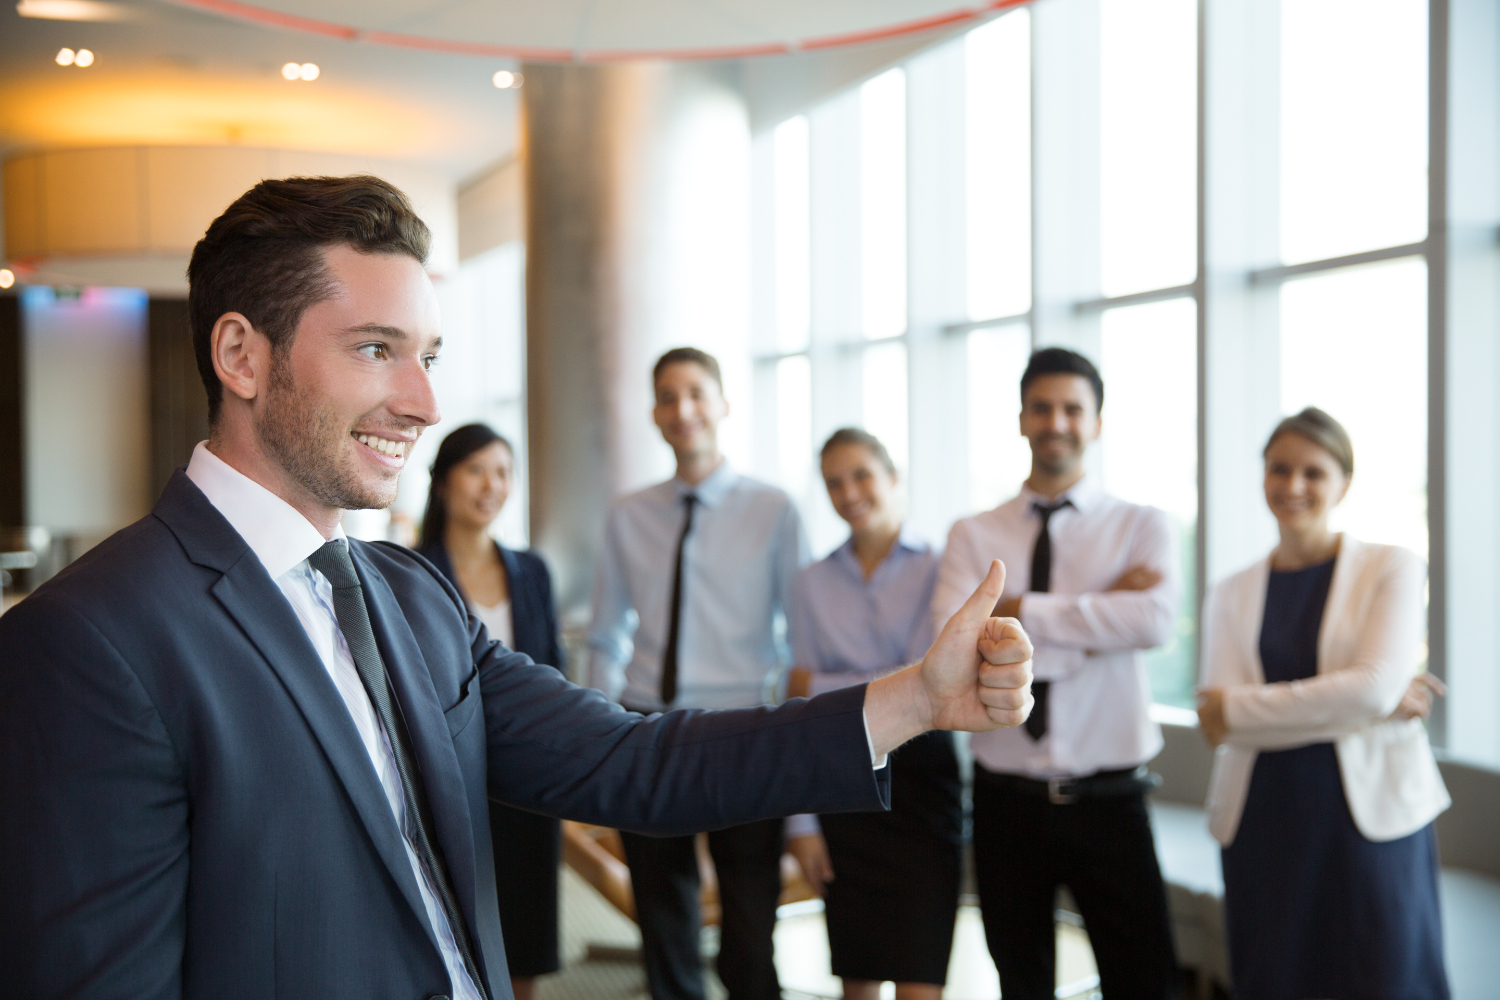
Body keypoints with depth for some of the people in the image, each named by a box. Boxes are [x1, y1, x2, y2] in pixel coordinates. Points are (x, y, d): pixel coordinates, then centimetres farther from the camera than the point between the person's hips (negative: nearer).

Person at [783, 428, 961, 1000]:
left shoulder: (938, 570, -3)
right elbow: (800, 712, 6)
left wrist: (820, 688, -4)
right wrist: (800, 819, 2)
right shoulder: (815, 582, 7)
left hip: (918, 776, -3)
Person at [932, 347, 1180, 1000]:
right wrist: (1100, 612, -15)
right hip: (1008, 802, 1)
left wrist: (1022, 609, -16)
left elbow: (1155, 620, -20)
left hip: (1108, 800, -1)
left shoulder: (1142, 527, 1)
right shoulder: (973, 536, 2)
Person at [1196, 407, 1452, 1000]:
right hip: (1262, 823, 3)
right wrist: (1365, 706, -11)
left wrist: (1239, 709, -8)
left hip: (1370, 813, -2)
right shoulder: (1231, 596, 9)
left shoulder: (1393, 570, 3)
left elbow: (1376, 686, -13)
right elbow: (1220, 720, -5)